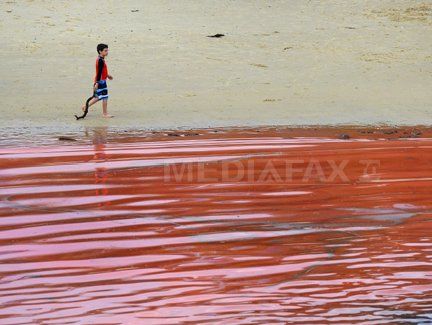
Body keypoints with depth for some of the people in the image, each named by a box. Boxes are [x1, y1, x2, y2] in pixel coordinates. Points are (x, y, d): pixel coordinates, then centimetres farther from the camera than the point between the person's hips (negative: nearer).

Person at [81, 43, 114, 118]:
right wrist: (97, 83, -25)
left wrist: (107, 75, 25)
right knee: (105, 97, -3)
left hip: (99, 81, 10)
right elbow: (99, 72, -23)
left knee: (98, 97, 18)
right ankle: (105, 113, 3)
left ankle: (85, 106, 24)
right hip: (101, 81, -10)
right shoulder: (101, 61, -19)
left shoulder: (100, 59, 12)